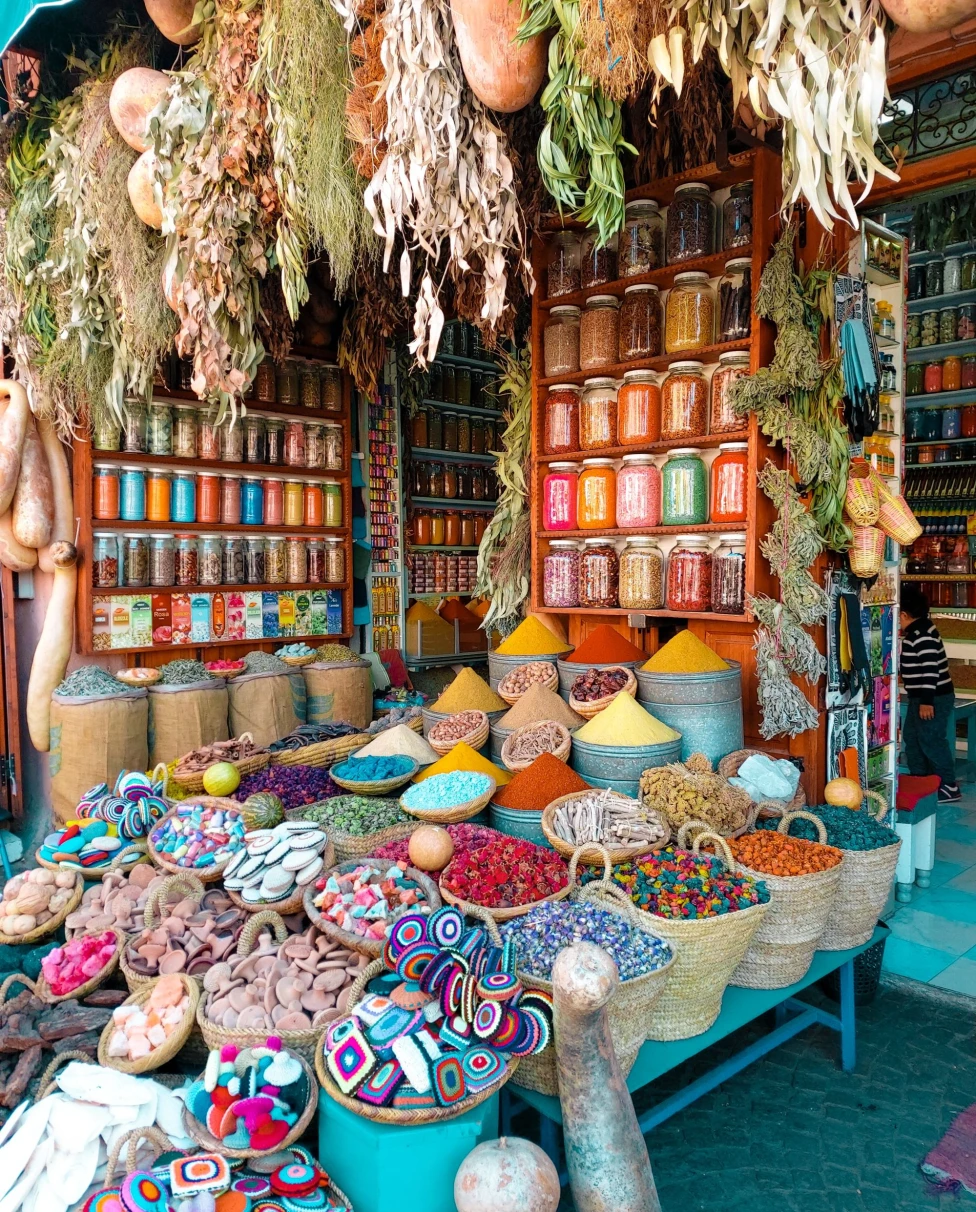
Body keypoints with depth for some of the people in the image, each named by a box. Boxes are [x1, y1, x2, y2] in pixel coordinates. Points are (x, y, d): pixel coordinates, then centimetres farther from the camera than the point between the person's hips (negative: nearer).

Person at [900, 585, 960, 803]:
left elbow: (930, 670, -26)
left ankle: (949, 787, 2)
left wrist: (926, 701, -25)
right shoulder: (916, 630, 9)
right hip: (921, 697, 11)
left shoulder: (922, 635, -22)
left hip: (934, 698, -11)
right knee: (912, 738, 15)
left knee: (931, 741, -6)